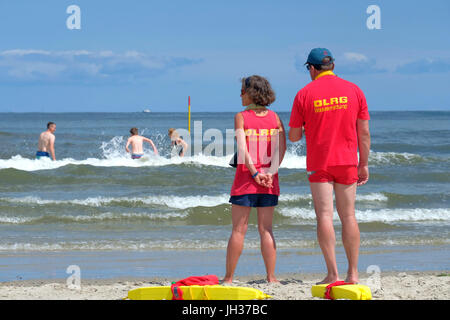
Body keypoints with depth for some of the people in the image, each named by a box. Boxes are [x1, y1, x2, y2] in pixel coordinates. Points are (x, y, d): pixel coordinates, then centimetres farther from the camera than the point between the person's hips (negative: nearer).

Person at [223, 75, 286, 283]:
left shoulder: (241, 117, -4)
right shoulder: (274, 117, 5)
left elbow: (242, 148, -14)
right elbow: (282, 147, -5)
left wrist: (255, 173, -15)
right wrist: (269, 173, -11)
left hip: (245, 180, -3)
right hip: (269, 181, 3)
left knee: (239, 229, 2)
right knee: (266, 229, 7)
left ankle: (229, 277, 7)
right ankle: (271, 277, 4)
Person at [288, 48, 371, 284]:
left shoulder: (304, 94, -4)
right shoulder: (353, 91, 2)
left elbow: (293, 136, 0)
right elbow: (364, 133, 4)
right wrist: (364, 164, 12)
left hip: (318, 163, -2)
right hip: (347, 162, 2)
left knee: (324, 216, -2)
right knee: (348, 216, 8)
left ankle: (332, 273, -9)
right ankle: (353, 273, 7)